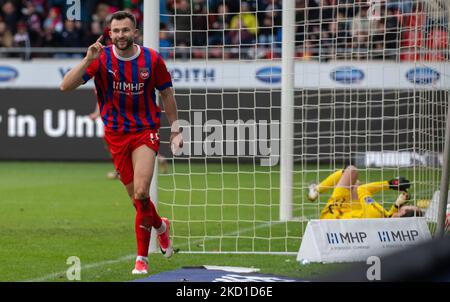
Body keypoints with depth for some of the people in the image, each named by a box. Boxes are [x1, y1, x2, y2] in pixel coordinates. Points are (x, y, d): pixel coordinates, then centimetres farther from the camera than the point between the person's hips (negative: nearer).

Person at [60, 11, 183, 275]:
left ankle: (142, 257, -4)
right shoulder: (101, 58, -8)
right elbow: (66, 86, -17)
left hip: (145, 131, -2)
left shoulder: (152, 59, -6)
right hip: (116, 135, 2)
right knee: (136, 197, 4)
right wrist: (88, 60, -30)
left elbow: (167, 94, 9)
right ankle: (161, 226, 37)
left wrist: (175, 130, 10)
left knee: (141, 193, -19)